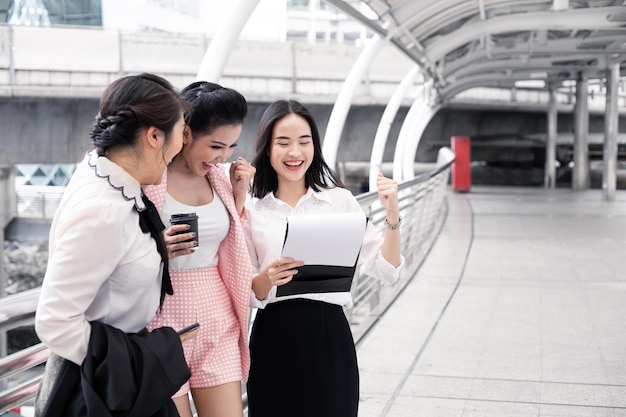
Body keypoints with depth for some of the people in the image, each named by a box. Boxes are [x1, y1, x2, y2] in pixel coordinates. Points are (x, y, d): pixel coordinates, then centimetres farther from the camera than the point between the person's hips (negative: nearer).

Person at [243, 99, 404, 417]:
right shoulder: (251, 209, 3)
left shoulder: (339, 200, 2)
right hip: (274, 339, 0)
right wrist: (267, 278, -18)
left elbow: (386, 270, 1)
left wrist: (392, 216, -12)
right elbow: (247, 295, 3)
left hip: (330, 335, 0)